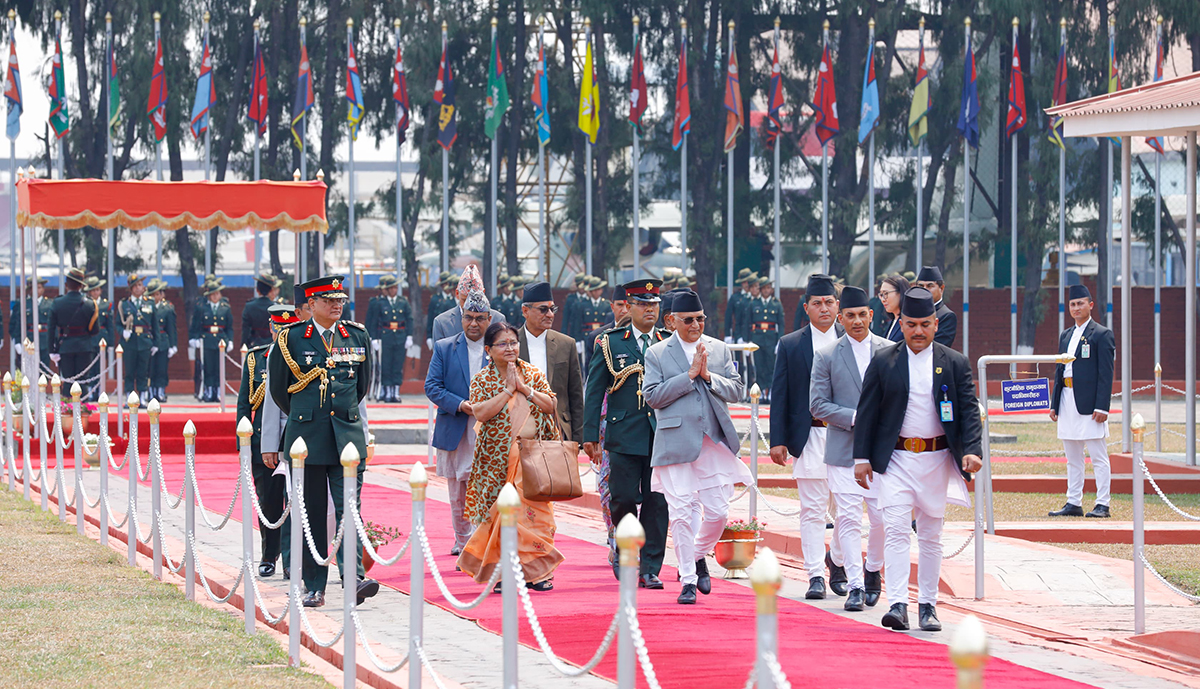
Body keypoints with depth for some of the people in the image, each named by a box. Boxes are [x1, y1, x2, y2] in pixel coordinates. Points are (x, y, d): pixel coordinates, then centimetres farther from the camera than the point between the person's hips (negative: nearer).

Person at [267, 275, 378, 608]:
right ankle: (314, 587, 9)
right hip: (306, 438, -1)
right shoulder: (290, 339, 0)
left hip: (348, 438, 1)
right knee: (311, 513, 3)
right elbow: (277, 387, 11)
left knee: (349, 507, -9)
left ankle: (355, 579, -18)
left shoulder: (358, 337, 7)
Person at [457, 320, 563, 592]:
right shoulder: (482, 380, 1)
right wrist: (508, 389, -14)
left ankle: (536, 572, 5)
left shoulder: (532, 373, 9)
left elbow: (550, 405, 1)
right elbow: (481, 413, -14)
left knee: (535, 510, -3)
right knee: (502, 513, -5)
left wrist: (524, 387, -9)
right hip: (499, 456, -2)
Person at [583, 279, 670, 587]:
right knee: (624, 499, -3)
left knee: (657, 503, -1)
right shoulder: (611, 343, 5)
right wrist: (590, 435, -2)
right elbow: (594, 391, 4)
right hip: (624, 435, -1)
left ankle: (649, 569, 5)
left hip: (662, 435, 1)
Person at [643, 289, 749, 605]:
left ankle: (699, 556, 28)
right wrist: (690, 375, -11)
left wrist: (708, 376, -9)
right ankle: (688, 580, 3)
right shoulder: (657, 353, 3)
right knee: (681, 513, -4)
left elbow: (736, 390, 7)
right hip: (676, 444, -2)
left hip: (715, 442, 3)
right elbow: (653, 396, -7)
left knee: (718, 511, 1)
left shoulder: (720, 349, 12)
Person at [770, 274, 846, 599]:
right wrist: (778, 440, -1)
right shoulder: (790, 345, 6)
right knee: (813, 510, 0)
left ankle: (837, 560, 24)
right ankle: (815, 575, 5)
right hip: (810, 436, 0)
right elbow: (780, 396, 6)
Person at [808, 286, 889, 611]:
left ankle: (873, 570, 26)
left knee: (882, 518, 0)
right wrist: (854, 418, -11)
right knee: (848, 518, -6)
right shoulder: (826, 356, 4)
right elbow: (818, 405, 1)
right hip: (843, 449, -1)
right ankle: (855, 585, -2)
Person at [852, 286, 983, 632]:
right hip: (895, 458, -1)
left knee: (930, 536, 9)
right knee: (896, 530, -13)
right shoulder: (883, 363, 3)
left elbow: (969, 411, 1)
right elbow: (867, 412, 4)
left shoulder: (955, 363, 4)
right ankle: (898, 605, -19)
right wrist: (862, 457, -2)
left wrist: (972, 450, -13)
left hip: (937, 460, 1)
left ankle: (928, 606, 17)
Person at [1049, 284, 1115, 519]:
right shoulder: (1065, 336, 17)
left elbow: (1106, 374, -9)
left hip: (1090, 403, -7)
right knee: (1072, 458, 10)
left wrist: (1102, 407, -16)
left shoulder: (1102, 335, -4)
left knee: (1099, 457, -4)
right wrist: (1055, 404, 13)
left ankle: (1102, 505, -3)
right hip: (1068, 401, 7)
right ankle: (1073, 503, 14)